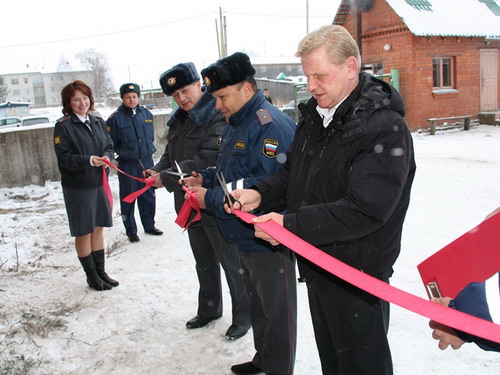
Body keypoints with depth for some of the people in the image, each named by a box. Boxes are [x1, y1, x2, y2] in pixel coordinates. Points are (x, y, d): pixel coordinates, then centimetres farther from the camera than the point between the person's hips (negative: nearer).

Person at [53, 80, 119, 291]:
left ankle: (101, 271, 26)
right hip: (77, 187, -5)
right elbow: (64, 157, -13)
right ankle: (91, 276, 19)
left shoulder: (98, 122, 8)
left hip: (100, 183, 5)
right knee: (83, 232, 5)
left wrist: (107, 157, -11)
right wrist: (88, 160, -27)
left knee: (98, 228, 14)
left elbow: (110, 146, 11)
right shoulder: (63, 126, -9)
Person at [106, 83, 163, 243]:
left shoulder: (146, 114, 6)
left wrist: (148, 150, 9)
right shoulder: (116, 118, -7)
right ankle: (131, 231, 17)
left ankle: (149, 225, 28)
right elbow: (110, 144, -3)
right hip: (127, 165, -4)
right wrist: (124, 153, -7)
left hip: (147, 162, 4)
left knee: (148, 196, 12)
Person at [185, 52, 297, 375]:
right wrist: (205, 179, 5)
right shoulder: (237, 122, 13)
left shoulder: (271, 125, -21)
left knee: (277, 309, 7)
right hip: (246, 237, 10)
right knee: (257, 303, 23)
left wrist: (211, 198, -22)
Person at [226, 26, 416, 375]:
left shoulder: (385, 129, -21)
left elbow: (364, 211, -28)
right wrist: (261, 194, -6)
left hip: (357, 276, -7)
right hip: (317, 266, 8)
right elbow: (293, 172, 14)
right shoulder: (314, 115, 5)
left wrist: (290, 225, -26)